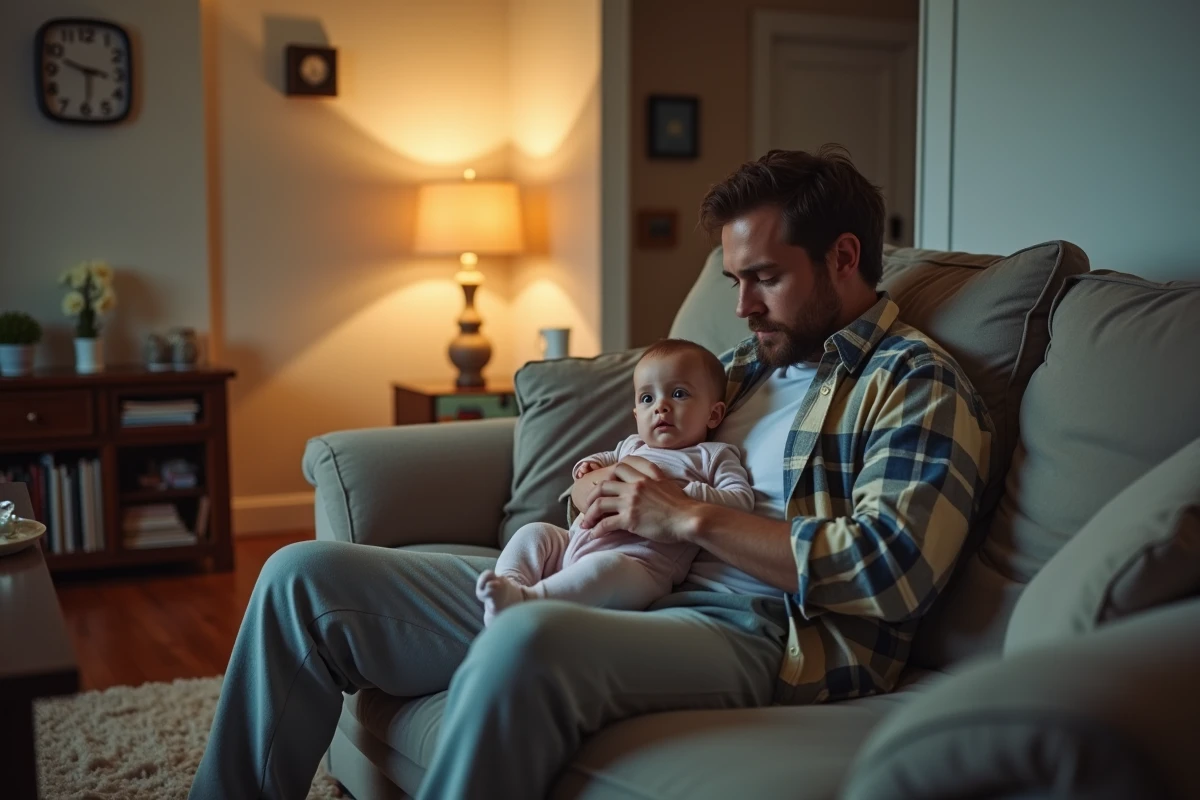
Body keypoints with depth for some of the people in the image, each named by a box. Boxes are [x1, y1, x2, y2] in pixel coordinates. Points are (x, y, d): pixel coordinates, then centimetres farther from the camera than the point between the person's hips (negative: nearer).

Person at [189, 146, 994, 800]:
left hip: (753, 633, -8)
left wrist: (693, 518, -11)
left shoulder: (919, 384, 1)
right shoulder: (753, 360, 24)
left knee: (528, 640, -42)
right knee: (303, 576, -1)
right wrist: (604, 492, 5)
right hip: (613, 593, 8)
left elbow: (891, 572, -14)